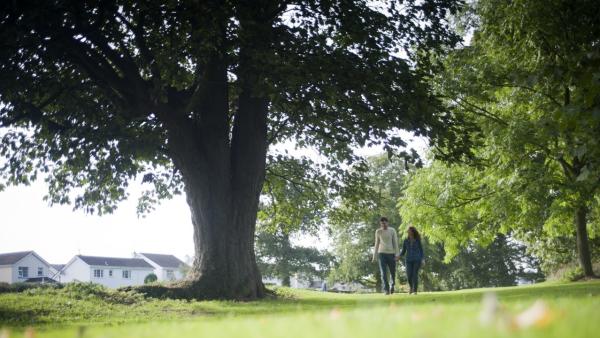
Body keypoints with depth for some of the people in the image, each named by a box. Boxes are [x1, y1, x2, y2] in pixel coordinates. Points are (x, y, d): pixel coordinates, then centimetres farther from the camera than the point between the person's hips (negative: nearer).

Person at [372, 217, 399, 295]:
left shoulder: (392, 230, 1)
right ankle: (386, 290, -8)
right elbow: (377, 244, 11)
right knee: (383, 273, -10)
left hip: (391, 254, 0)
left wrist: (396, 255, -8)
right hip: (382, 253, 0)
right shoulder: (378, 231, 5)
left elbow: (395, 243, -1)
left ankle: (392, 285, 31)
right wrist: (374, 256, 8)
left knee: (393, 272, 4)